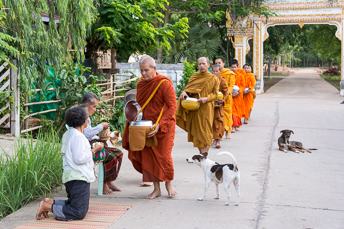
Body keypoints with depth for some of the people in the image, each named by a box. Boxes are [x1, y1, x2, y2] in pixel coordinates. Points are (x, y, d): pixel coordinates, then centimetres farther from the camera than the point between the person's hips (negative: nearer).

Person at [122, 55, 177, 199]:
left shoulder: (164, 83, -15)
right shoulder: (141, 84, 4)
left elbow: (172, 106, -17)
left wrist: (159, 125, -24)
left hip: (163, 127, -5)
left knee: (163, 156, 1)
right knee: (148, 156, 3)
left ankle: (169, 184, 25)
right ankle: (156, 188, 16)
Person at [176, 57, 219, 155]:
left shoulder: (213, 79, -2)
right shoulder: (194, 77, 8)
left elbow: (215, 94, -2)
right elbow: (188, 88, 8)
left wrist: (206, 98, -19)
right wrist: (184, 92, -14)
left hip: (206, 109, -4)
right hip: (194, 108, 4)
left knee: (205, 131, -3)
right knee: (196, 130, 7)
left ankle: (204, 154, 2)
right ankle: (201, 153, 19)